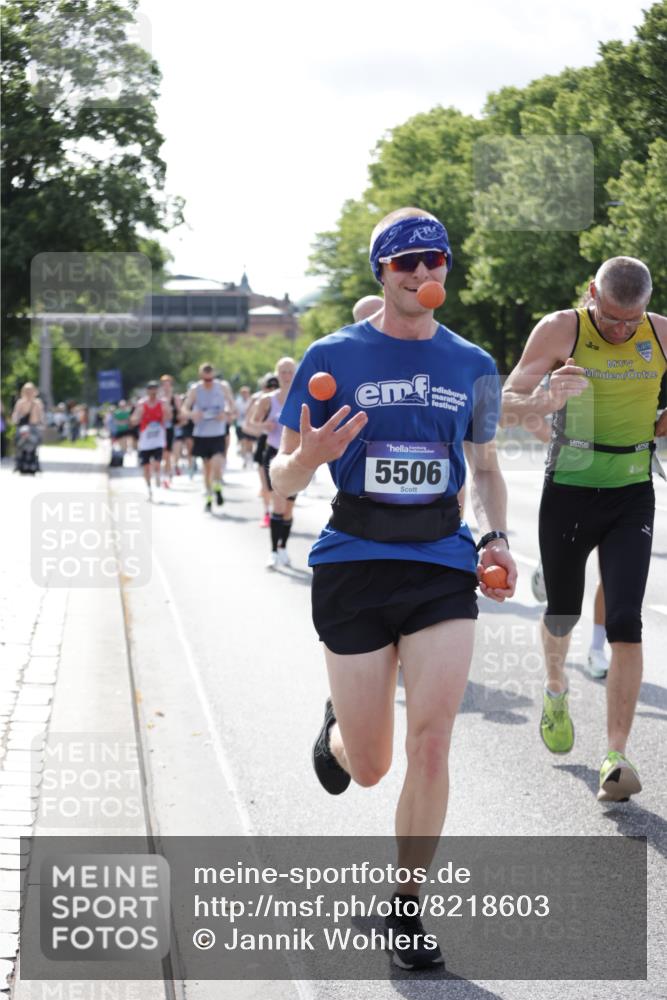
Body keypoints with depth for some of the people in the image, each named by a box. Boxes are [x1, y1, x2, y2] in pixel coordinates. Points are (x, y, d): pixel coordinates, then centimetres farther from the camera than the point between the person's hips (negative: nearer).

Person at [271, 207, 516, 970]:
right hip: (355, 564, -2)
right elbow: (283, 479, 1)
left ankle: (405, 911, 7)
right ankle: (336, 732, 45)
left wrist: (496, 541, 1)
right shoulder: (333, 357, -2)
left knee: (431, 744, -10)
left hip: (443, 564, 2)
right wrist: (306, 458, -22)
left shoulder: (471, 365, 7)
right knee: (369, 767, 6)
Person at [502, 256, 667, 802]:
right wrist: (545, 400, -38)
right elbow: (506, 403, -16)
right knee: (562, 614, 15)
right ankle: (556, 690, 48)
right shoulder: (561, 329, -10)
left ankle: (616, 757, -8)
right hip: (569, 493, -1)